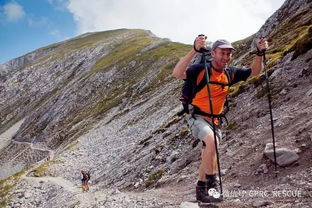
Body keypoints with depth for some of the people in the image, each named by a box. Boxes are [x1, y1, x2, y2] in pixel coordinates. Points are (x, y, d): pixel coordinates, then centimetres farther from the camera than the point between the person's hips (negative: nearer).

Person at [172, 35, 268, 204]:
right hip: (196, 116, -6)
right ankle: (212, 183, -16)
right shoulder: (200, 69, -16)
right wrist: (195, 50, -42)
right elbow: (177, 74, -33)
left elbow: (253, 72, 11)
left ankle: (202, 191, 32)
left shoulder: (230, 73, 2)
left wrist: (259, 53, -6)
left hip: (214, 120, 7)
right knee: (211, 140, -32)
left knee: (209, 158, 13)